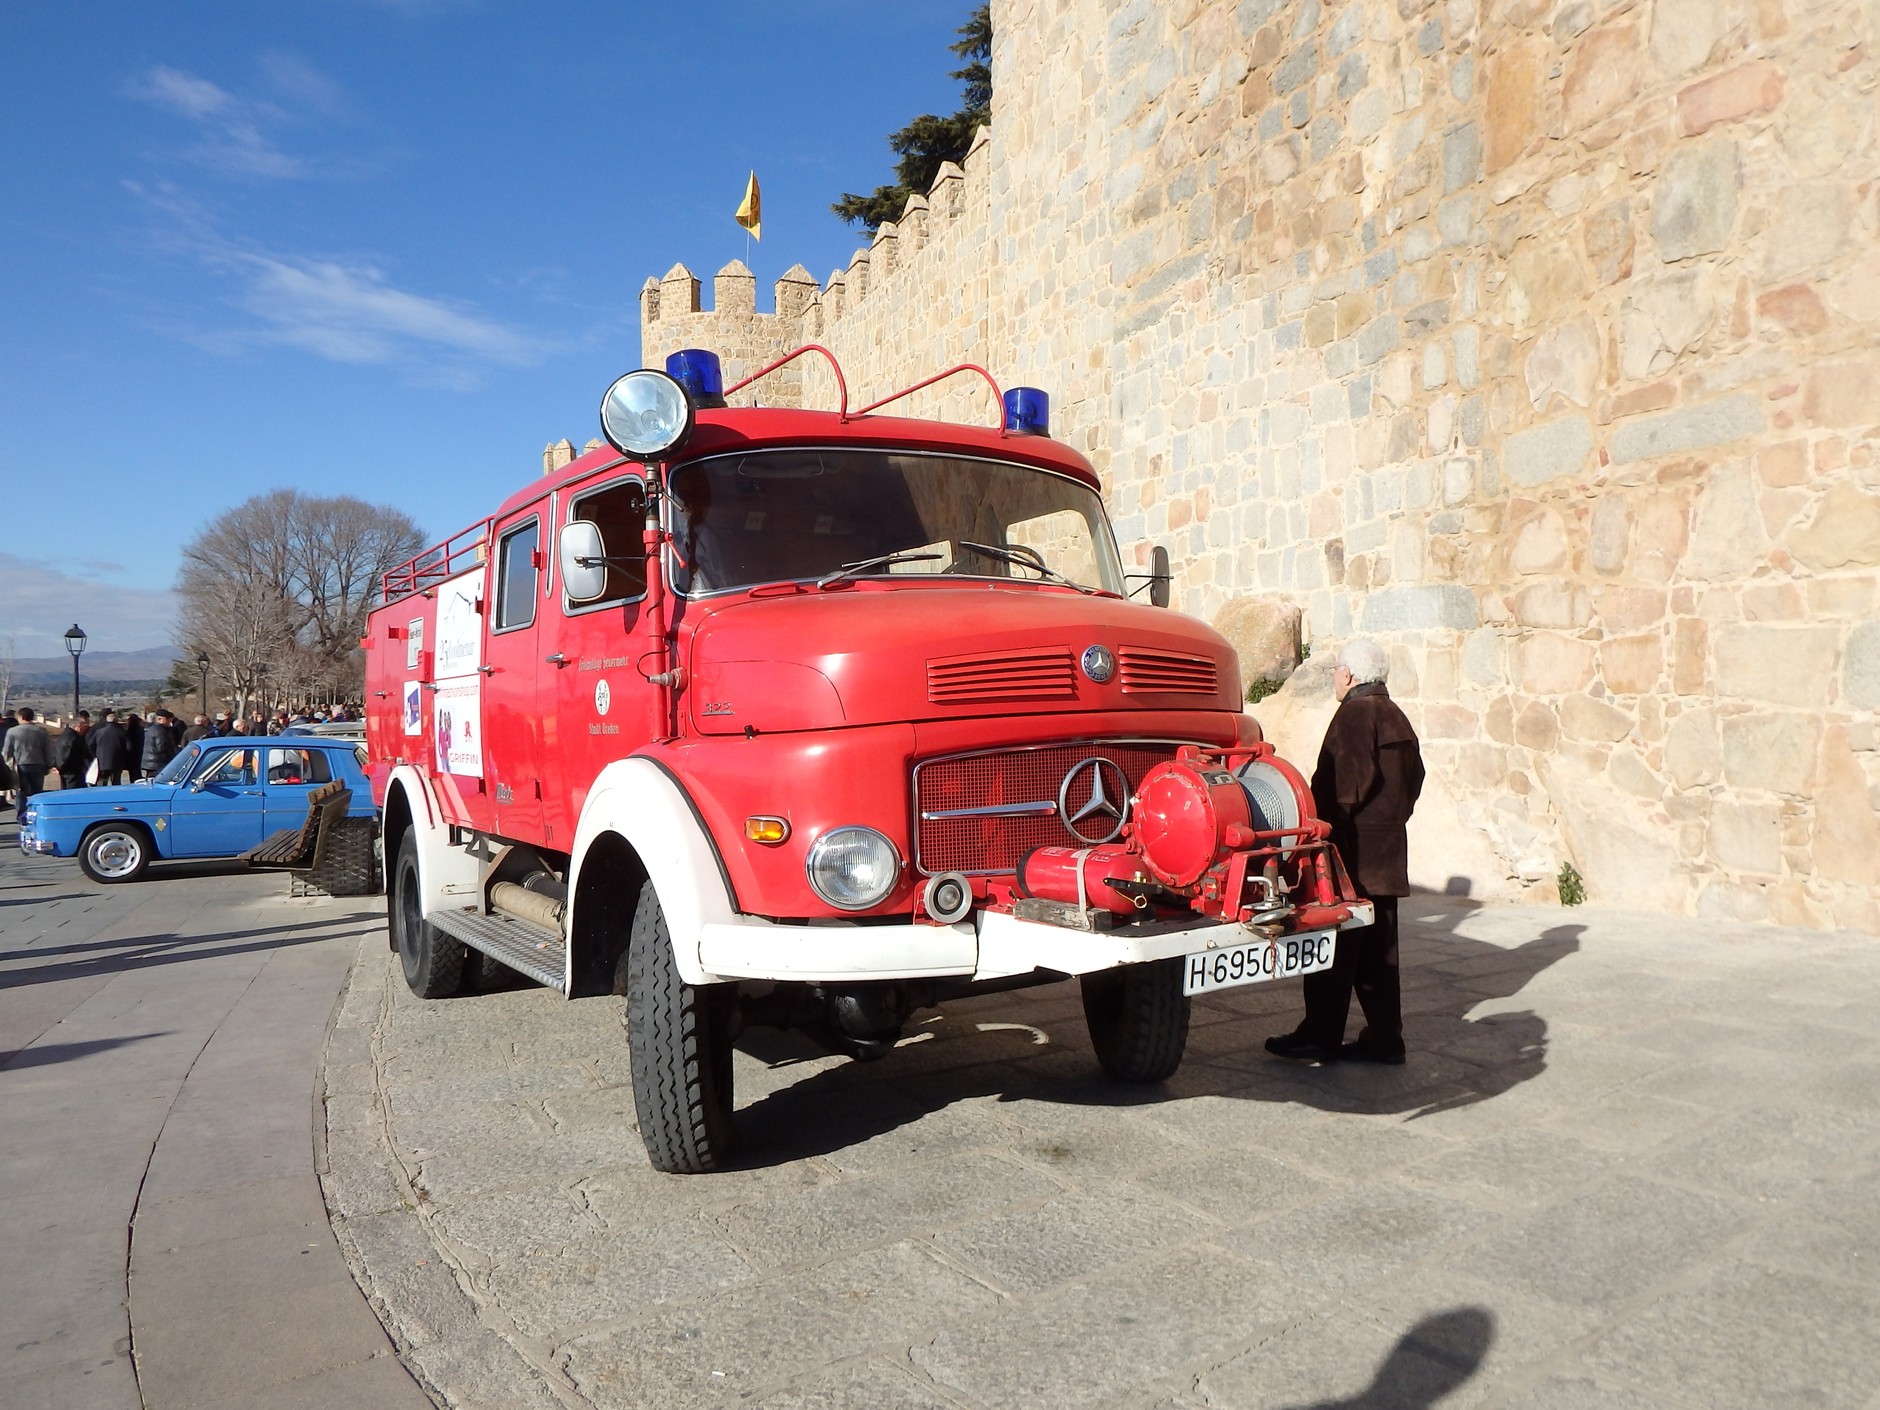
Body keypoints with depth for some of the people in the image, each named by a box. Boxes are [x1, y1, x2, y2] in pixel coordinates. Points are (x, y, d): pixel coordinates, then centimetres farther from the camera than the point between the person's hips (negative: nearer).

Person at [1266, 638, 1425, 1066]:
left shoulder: (1355, 713, -12)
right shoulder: (1395, 716, 17)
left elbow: (1348, 780, -21)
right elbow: (1413, 776, 18)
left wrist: (1324, 824, -14)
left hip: (1352, 847, -9)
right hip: (1387, 850, 9)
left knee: (1335, 947, -4)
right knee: (1376, 950, 12)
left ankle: (1320, 1037, 1)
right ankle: (1384, 1038, 15)